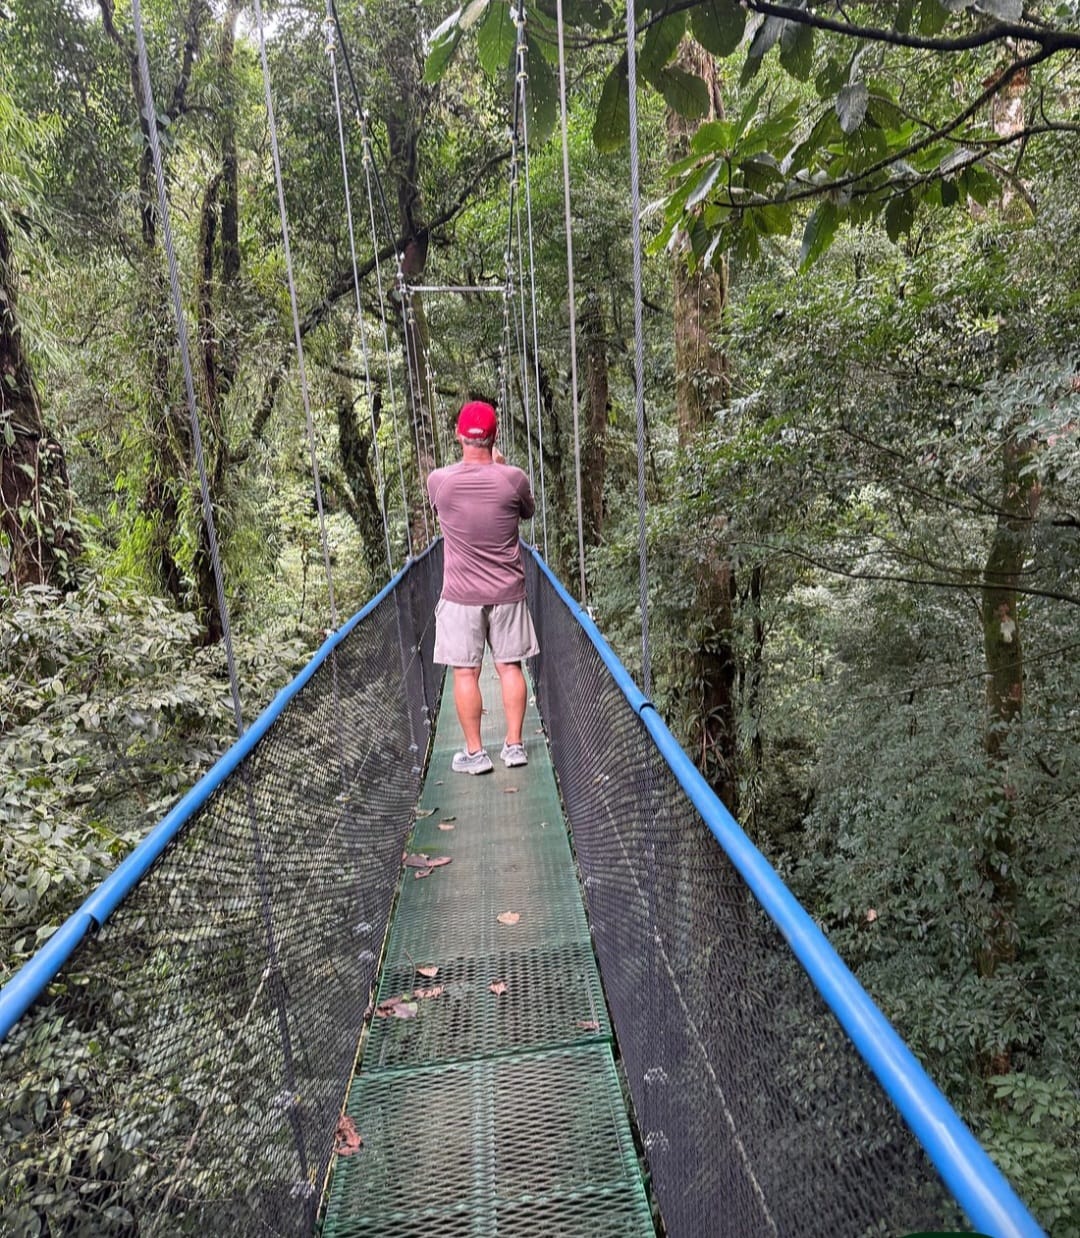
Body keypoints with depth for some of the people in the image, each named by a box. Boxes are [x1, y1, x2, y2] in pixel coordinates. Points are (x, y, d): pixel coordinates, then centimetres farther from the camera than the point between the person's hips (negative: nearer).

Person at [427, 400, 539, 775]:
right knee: (510, 666, 11)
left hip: (461, 596, -1)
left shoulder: (438, 480, -9)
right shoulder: (514, 479, -9)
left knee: (465, 672, 6)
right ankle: (514, 745, 18)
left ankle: (474, 752, 12)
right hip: (507, 593, 1)